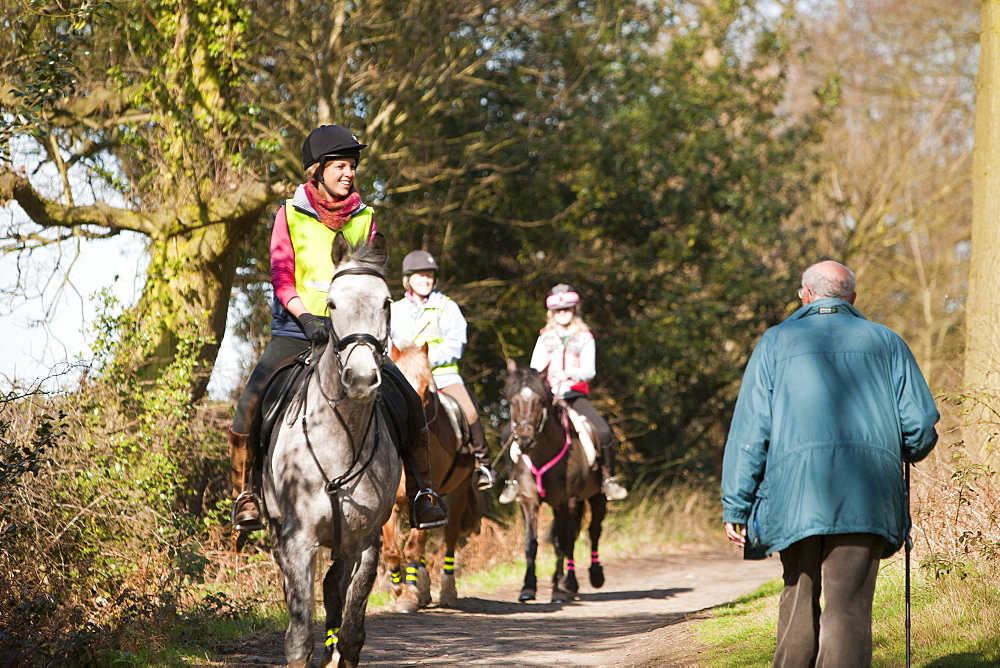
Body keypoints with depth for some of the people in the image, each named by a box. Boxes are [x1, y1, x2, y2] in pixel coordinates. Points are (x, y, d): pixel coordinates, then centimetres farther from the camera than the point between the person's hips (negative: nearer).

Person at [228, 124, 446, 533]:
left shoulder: (364, 218, 9)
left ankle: (421, 493, 1)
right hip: (296, 331, -2)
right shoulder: (290, 215, 1)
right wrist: (306, 317, -22)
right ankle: (243, 493, -10)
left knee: (410, 401, -11)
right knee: (250, 403, -23)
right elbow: (281, 279, -5)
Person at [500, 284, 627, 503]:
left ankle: (608, 478, -6)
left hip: (575, 395, -2)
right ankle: (514, 479, 0)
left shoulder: (585, 338, 7)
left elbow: (589, 371, -3)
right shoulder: (545, 338, 13)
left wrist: (568, 373, -22)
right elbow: (534, 369, 7)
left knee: (604, 432, -25)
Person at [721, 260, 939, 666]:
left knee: (799, 599, 14)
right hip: (867, 495, 0)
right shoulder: (885, 343, 14)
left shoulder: (776, 343, 12)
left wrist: (736, 507, 6)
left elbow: (749, 431, 5)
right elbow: (921, 426, 7)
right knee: (848, 606, -5)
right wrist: (905, 453, 30)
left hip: (795, 493, 1)